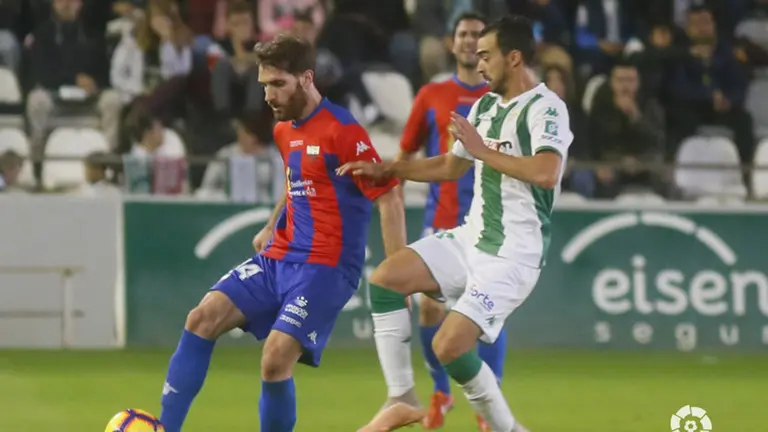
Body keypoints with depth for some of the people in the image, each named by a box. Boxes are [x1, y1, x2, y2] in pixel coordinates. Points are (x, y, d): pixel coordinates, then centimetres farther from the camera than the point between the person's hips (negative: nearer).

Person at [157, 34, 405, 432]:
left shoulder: (342, 131, -14)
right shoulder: (283, 130, 11)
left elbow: (388, 199, -14)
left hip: (324, 266, -8)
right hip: (279, 257, 8)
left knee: (275, 360, -21)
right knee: (203, 318, -7)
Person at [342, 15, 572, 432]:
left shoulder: (545, 108, -14)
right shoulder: (485, 105, 13)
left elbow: (546, 173, -31)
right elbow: (451, 166, 27)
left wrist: (484, 151, -21)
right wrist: (384, 170, 20)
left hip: (512, 255, -8)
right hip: (471, 239, 8)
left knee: (449, 347, -18)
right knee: (386, 278, -8)